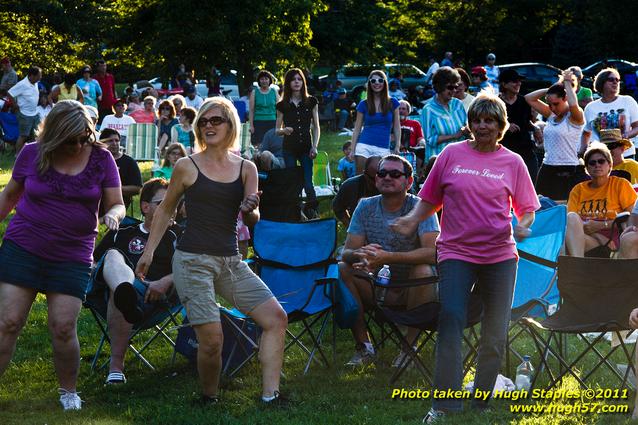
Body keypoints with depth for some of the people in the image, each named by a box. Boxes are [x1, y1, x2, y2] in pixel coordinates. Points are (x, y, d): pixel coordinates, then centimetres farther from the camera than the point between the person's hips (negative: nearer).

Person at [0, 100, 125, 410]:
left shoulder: (101, 158, -2)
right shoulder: (32, 154, -1)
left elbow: (117, 204, 1)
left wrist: (112, 215, -21)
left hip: (72, 257, 0)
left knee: (63, 329, -6)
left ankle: (69, 392, 15)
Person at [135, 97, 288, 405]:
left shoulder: (246, 169, 7)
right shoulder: (187, 167, 0)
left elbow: (252, 221, 5)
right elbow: (165, 210, 12)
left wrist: (250, 210, -18)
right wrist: (148, 252, 9)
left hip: (231, 261, 4)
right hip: (193, 261, -4)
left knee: (276, 317, -8)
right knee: (212, 340, -13)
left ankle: (270, 396, -6)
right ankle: (209, 398, 11)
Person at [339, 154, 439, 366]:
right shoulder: (366, 207, 2)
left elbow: (432, 253, -25)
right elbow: (346, 253, -4)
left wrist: (387, 257, -35)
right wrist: (360, 255, -30)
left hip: (410, 290, -3)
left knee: (423, 270, -32)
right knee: (341, 269, -17)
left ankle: (410, 344, -17)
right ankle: (363, 346, -11)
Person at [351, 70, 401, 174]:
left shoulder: (392, 103, 6)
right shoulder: (364, 105, 6)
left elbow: (396, 126, 9)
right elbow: (357, 129, 8)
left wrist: (397, 146, 0)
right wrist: (352, 150, 2)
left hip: (383, 149, 0)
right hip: (364, 146, 0)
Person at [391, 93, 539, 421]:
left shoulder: (513, 162, 6)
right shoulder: (452, 154, 4)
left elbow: (526, 208, 8)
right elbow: (430, 199, 9)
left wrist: (523, 225, -13)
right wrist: (412, 219, -7)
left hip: (500, 255, 2)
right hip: (456, 252, -2)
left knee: (495, 335, 6)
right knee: (450, 320, -16)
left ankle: (481, 403, 19)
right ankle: (445, 404, -15)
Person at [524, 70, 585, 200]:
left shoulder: (574, 117, -7)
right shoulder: (551, 115, 11)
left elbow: (573, 104, -31)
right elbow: (529, 98, 12)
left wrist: (567, 83, -14)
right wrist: (553, 88, 4)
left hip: (566, 170, -7)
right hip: (547, 168, 7)